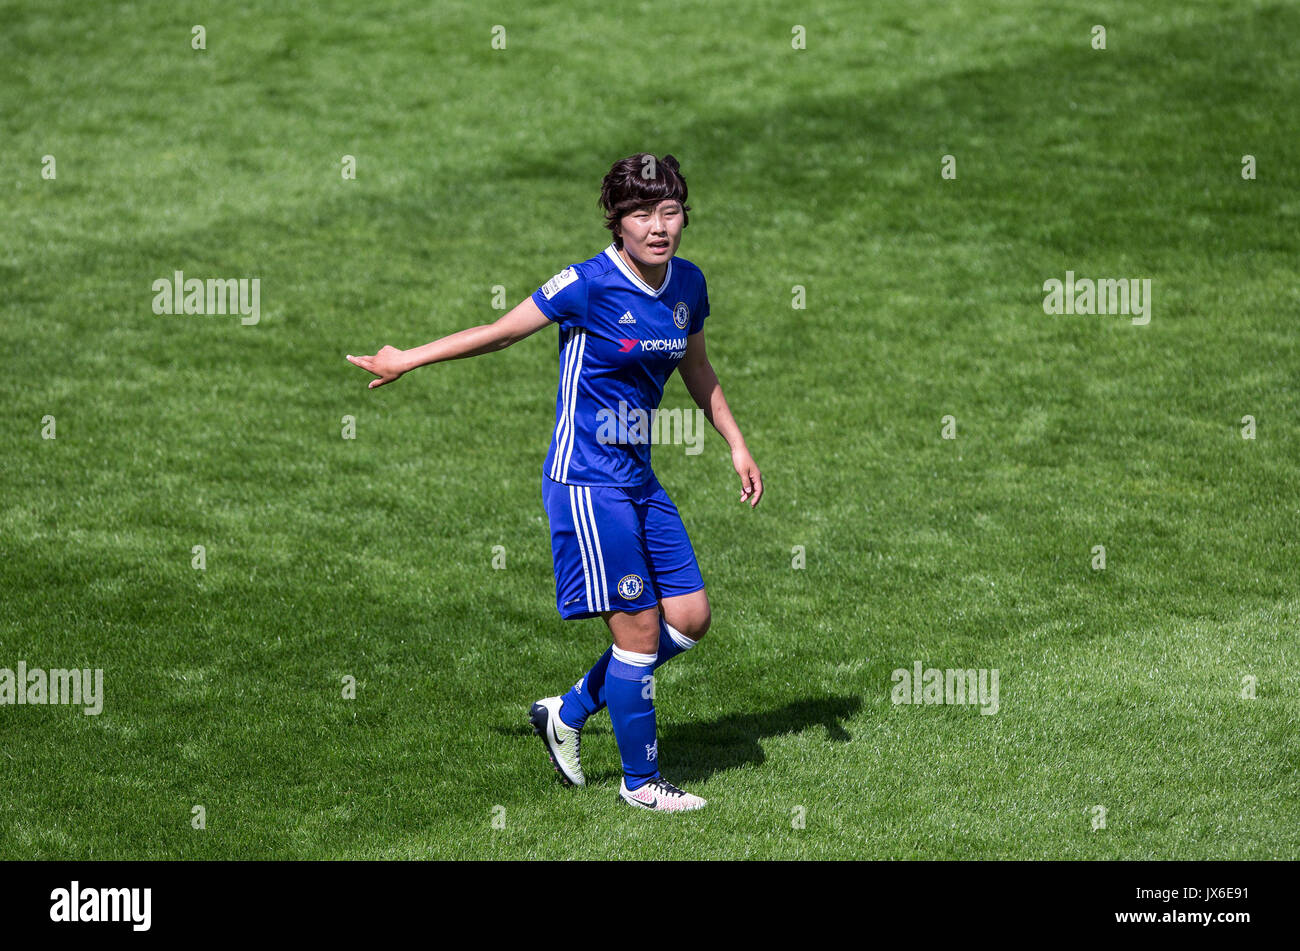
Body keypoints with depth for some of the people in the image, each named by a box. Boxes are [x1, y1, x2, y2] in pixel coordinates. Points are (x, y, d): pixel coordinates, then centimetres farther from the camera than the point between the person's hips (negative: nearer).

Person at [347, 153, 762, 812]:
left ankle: (569, 712, 23)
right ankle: (640, 781, 9)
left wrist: (737, 445, 20)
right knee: (639, 626, -6)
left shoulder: (687, 284, 3)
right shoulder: (589, 285, -17)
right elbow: (501, 332, -6)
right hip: (587, 479, -8)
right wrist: (405, 361, 2)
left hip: (638, 478, 8)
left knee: (691, 617, 7)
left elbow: (696, 368, 22)